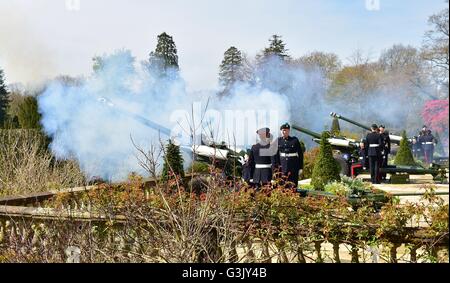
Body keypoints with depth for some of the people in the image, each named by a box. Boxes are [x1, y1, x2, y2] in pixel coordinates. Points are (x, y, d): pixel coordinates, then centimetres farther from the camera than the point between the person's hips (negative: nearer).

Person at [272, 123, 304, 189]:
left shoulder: (295, 140, -2)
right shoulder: (279, 140, 4)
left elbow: (300, 154, 1)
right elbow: (276, 154, 5)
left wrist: (300, 167, -1)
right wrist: (275, 166, -1)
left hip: (293, 166, -2)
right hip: (282, 165, 2)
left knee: (293, 186, -2)